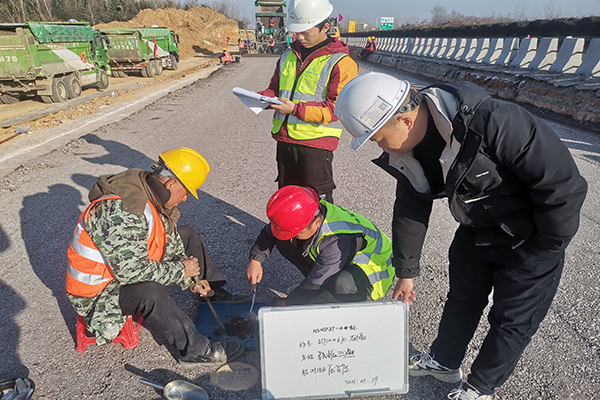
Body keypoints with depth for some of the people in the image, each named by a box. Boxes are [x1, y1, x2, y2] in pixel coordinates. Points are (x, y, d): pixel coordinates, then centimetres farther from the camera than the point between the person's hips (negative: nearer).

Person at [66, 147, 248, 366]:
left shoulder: (154, 197, -6)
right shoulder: (121, 212, -35)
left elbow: (169, 240, 6)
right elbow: (131, 271, -37)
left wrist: (190, 281, -1)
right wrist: (180, 270, -24)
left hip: (129, 265, 10)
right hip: (99, 292, -9)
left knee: (187, 236, 10)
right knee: (150, 291, -39)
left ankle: (214, 293, 23)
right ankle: (195, 350, -22)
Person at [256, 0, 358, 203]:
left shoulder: (341, 62, -9)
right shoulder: (289, 55, 13)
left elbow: (337, 108, -16)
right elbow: (276, 89, 22)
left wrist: (296, 109, -24)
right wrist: (261, 97, -2)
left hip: (316, 141, -6)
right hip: (285, 138, 7)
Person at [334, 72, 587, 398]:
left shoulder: (492, 123, -39)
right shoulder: (405, 151, -14)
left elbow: (562, 181, -29)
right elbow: (410, 210, -1)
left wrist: (547, 247, -16)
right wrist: (405, 272, 7)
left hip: (529, 239, -6)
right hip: (476, 230, 6)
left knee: (512, 320, 9)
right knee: (461, 298, 21)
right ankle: (443, 361, 44)